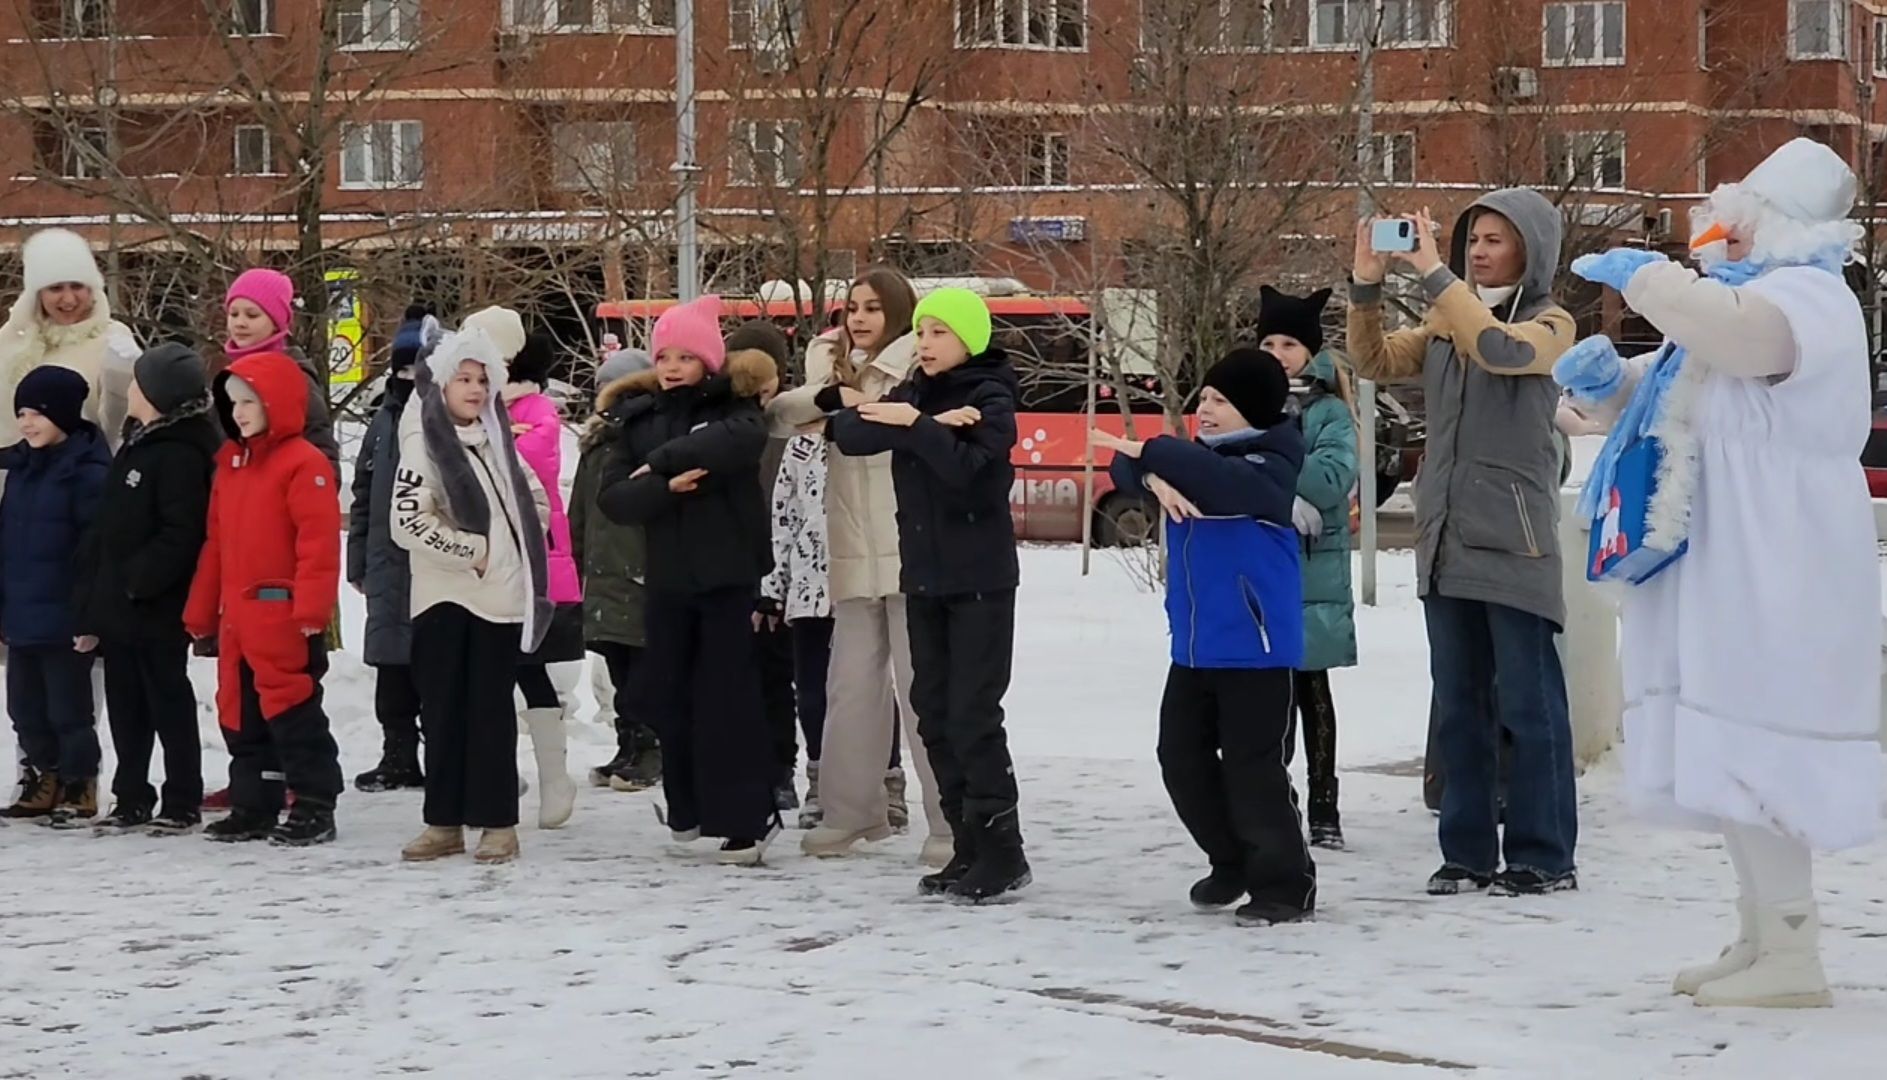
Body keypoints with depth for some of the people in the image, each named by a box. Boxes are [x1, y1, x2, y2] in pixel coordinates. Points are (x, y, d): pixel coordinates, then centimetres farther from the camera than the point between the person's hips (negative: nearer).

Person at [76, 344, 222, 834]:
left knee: (169, 702, 0)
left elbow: (180, 535, -23)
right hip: (119, 607, 9)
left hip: (156, 610, -9)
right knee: (125, 705, 13)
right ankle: (132, 799, 20)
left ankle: (183, 803, 7)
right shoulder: (138, 444, 15)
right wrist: (95, 590, 18)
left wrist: (138, 580, -22)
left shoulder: (181, 454, -16)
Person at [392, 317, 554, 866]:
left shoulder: (499, 441, 12)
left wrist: (514, 549, 7)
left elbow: (536, 501, 23)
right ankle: (444, 821, 8)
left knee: (492, 708, 2)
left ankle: (497, 823, 4)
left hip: (501, 595, 3)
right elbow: (407, 520, -14)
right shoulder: (426, 444, -3)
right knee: (442, 709, 2)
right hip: (443, 596, -3)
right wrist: (471, 550, -9)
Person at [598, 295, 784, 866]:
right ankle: (689, 805, 24)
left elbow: (743, 439, -28)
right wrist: (666, 487, -20)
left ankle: (747, 817, 0)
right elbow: (613, 497, 0)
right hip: (667, 576, 5)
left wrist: (661, 461, -21)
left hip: (727, 571, -5)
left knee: (727, 694, -6)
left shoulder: (731, 406, -3)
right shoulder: (642, 417, 10)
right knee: (666, 692, 9)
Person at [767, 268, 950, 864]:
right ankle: (850, 810, 19)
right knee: (851, 685, 10)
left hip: (912, 556, -6)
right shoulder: (835, 370, 14)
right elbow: (777, 414, 2)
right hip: (854, 557, 6)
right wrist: (833, 397, -13)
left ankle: (950, 821, 0)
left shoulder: (919, 371, -3)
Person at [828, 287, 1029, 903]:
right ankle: (969, 846, 12)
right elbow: (848, 433, -7)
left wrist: (914, 426, -22)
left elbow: (966, 465, -23)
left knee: (972, 714, -10)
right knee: (934, 714, 6)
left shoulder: (992, 400, -6)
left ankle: (1000, 850, -5)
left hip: (980, 579, -7)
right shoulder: (913, 395, 11)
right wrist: (929, 425, -16)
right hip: (923, 577, 7)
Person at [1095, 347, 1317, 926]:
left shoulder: (1269, 469, -13)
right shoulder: (1193, 457, 11)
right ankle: (1234, 862, 29)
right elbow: (1128, 468, 3)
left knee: (1253, 763, -8)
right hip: (1193, 646, 8)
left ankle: (1285, 882, 3)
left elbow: (1223, 480, -32)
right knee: (1182, 755, 12)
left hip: (1255, 646, -8)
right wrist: (1154, 478, -20)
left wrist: (1151, 452, -27)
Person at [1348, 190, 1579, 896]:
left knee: (1528, 704, -4)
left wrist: (1433, 272, -21)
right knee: (1458, 705, 8)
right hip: (1445, 541, 6)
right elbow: (1376, 363, 10)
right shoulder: (1443, 323, 16)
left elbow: (1500, 349, -23)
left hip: (1514, 543, -6)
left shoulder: (1551, 325, -3)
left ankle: (1544, 855, 1)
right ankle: (1468, 851, 13)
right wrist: (1366, 287, -5)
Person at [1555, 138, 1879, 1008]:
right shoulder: (1741, 300, 22)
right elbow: (1658, 403, 29)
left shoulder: (1809, 295, -10)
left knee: (1750, 749, -13)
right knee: (1730, 758, 12)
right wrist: (1604, 379, 6)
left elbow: (1730, 327, -34)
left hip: (1770, 578, -10)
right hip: (1727, 574, 10)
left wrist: (1640, 276, -18)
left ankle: (1793, 957, -11)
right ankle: (1760, 938, 18)